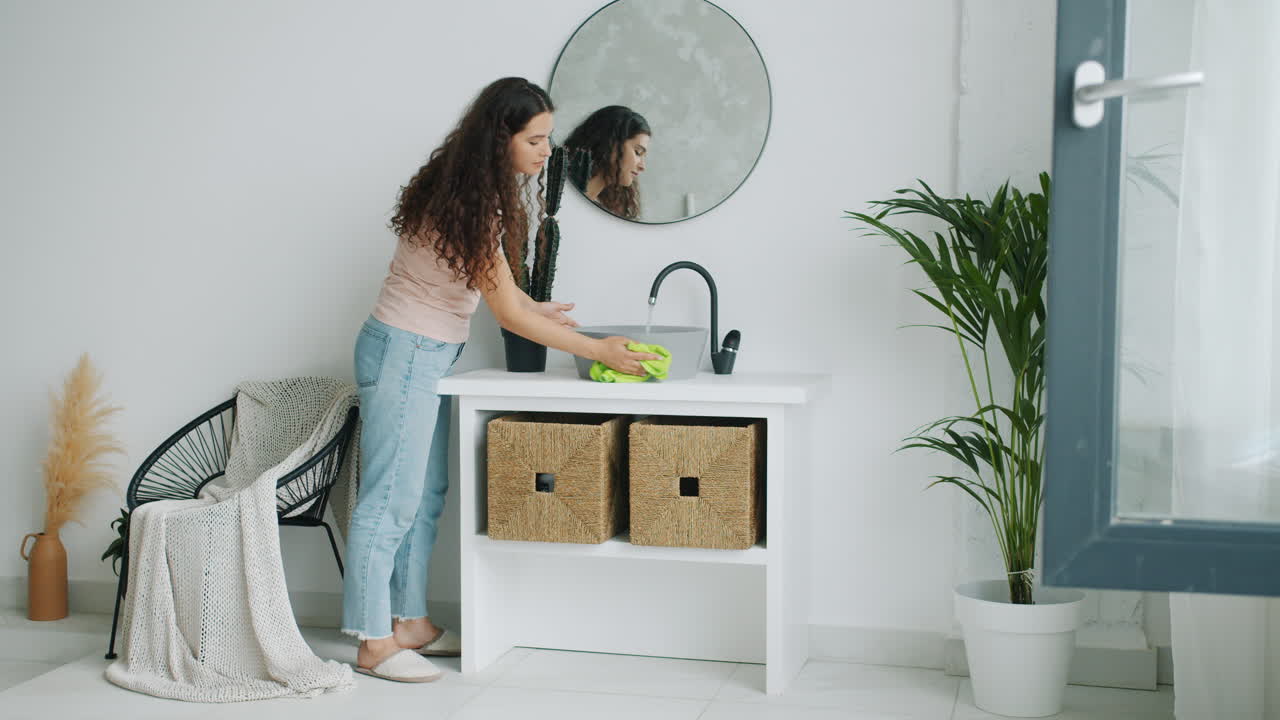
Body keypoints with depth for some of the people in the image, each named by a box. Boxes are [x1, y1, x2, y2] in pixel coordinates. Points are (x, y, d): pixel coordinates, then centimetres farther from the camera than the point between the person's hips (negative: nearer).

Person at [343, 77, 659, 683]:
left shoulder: (472, 190, 5)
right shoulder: (467, 202, -23)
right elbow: (509, 316, -20)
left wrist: (532, 308, 22)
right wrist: (597, 350, -15)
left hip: (428, 355, 10)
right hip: (404, 353, -10)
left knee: (426, 495, 13)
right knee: (391, 498, -6)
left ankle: (412, 624, 21)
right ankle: (374, 645, 0)